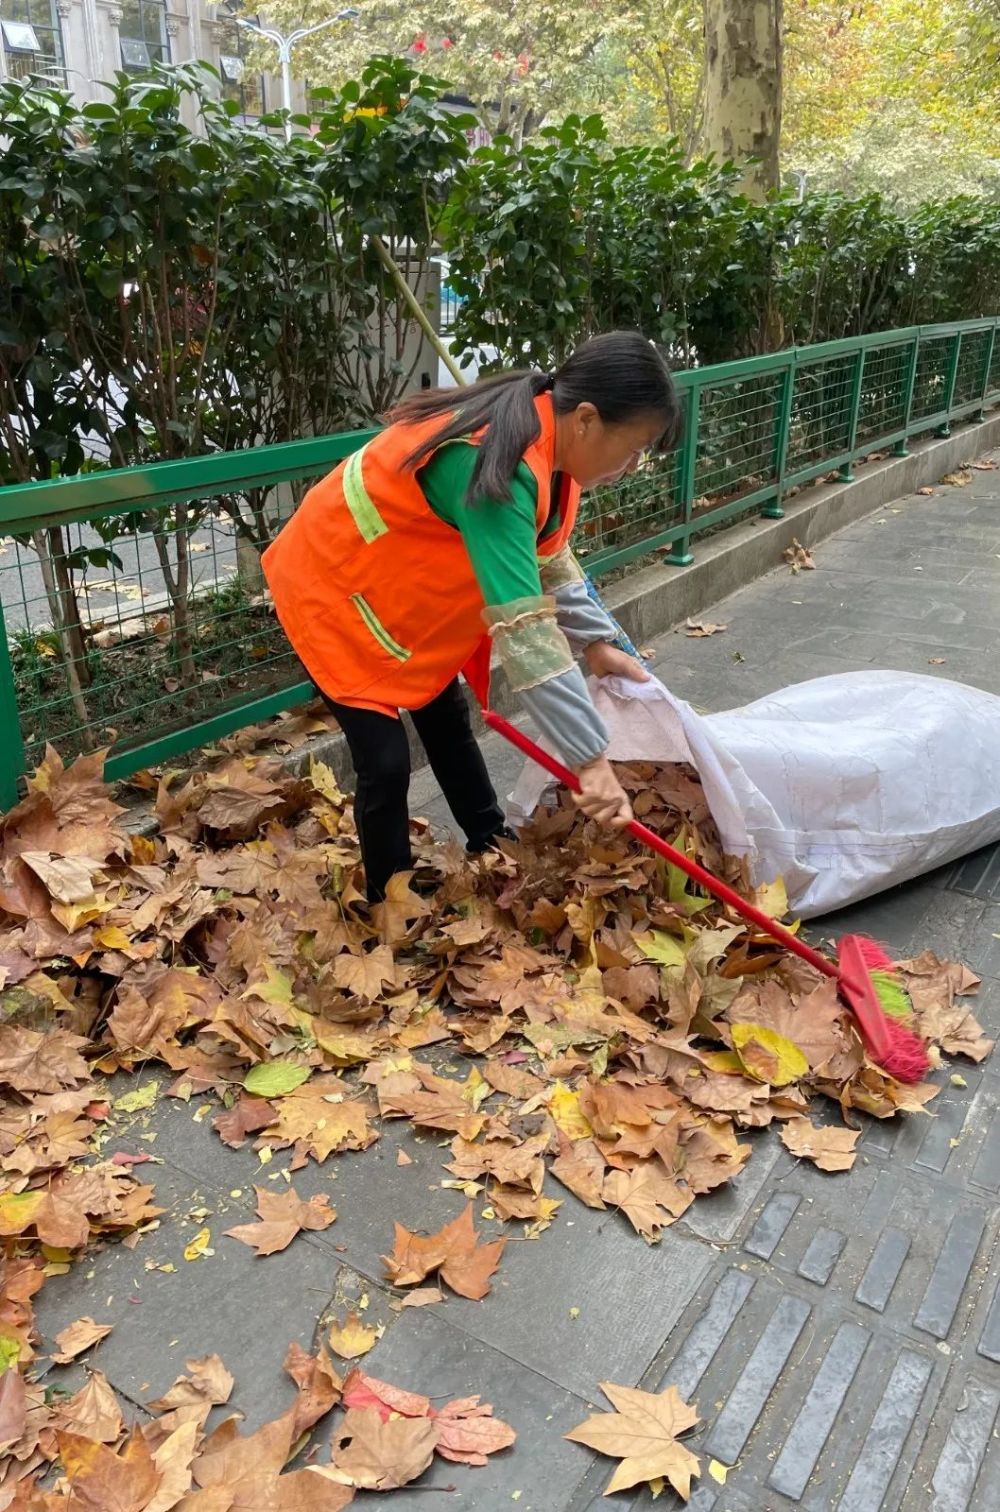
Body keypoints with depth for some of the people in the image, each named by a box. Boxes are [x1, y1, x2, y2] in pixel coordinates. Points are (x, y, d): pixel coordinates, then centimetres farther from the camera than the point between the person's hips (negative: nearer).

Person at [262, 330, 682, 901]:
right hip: (333, 590, -9)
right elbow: (524, 627, -43)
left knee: (448, 723, 19)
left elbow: (549, 559, 8)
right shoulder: (498, 465, -38)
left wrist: (597, 641, 0)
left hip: (405, 591, 9)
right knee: (387, 762, -9)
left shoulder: (544, 440, -8)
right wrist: (591, 758, -41)